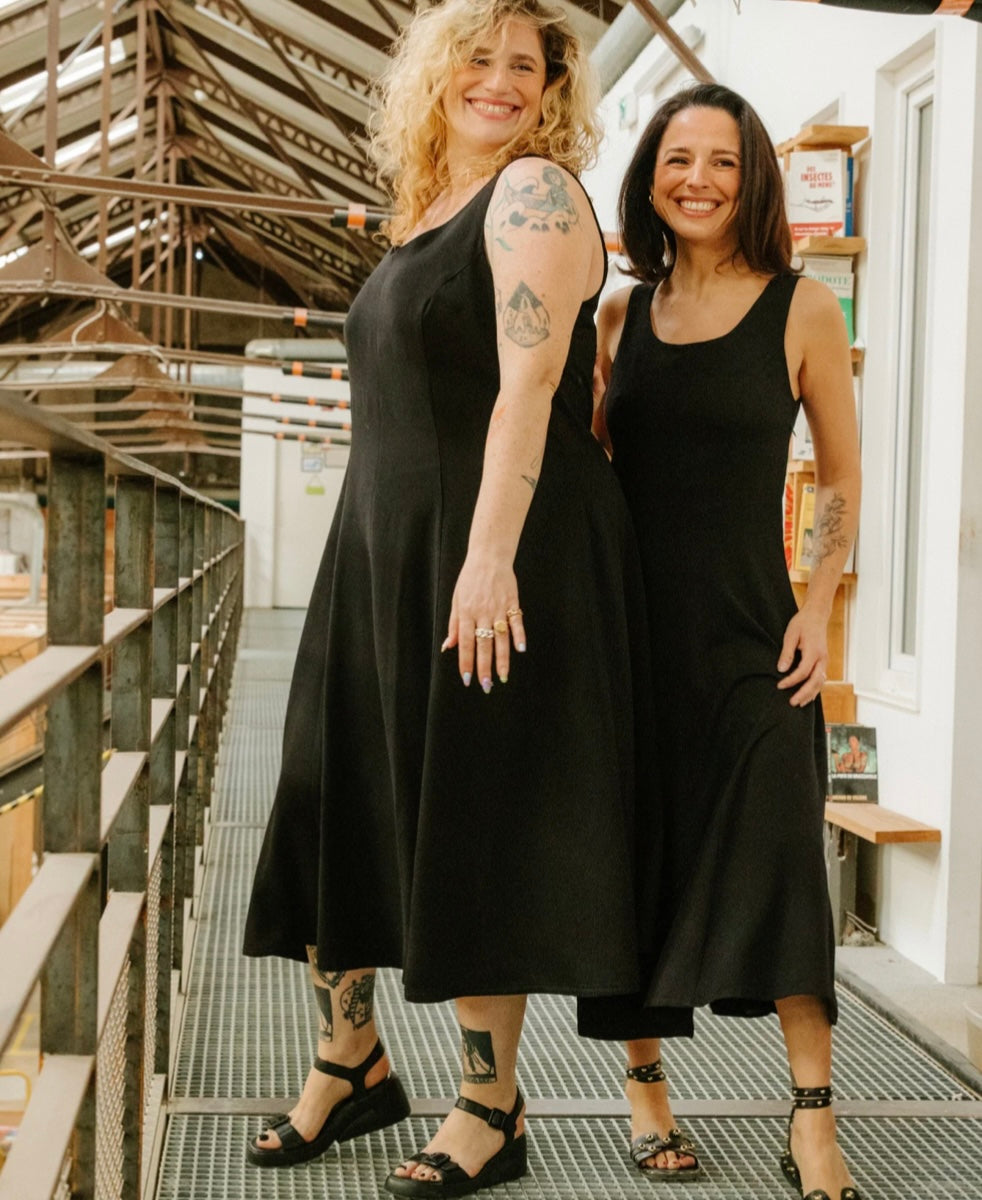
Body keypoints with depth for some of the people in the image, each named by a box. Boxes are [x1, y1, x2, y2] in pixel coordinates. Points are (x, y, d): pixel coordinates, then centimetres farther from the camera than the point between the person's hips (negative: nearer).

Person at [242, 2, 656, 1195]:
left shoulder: (534, 190, -6)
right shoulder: (425, 214, 19)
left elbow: (528, 382, -18)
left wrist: (489, 556, -26)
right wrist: (377, 570, 19)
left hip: (493, 558, -8)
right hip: (383, 555, 9)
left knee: (474, 822, -2)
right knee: (331, 801, 11)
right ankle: (351, 1063, 28)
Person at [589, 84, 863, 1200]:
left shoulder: (802, 310, 1)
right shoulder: (619, 316, 9)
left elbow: (839, 481, 6)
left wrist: (817, 609, -6)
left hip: (747, 631, -3)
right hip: (628, 627, 3)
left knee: (778, 860, -9)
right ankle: (646, 1086, 22)